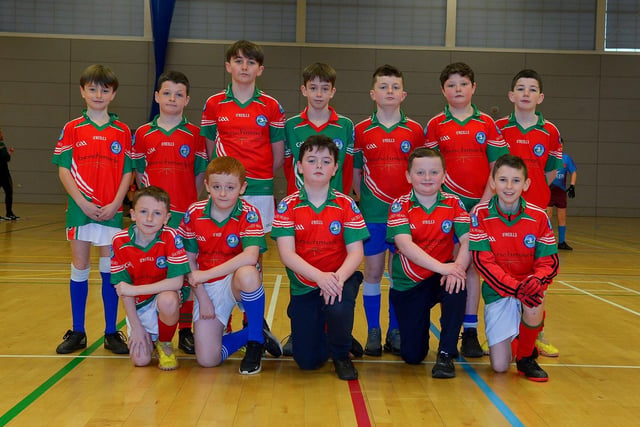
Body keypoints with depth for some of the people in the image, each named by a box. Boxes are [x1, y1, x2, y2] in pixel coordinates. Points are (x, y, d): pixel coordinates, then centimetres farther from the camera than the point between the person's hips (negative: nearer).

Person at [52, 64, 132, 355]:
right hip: (80, 207, 0)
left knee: (110, 268, 3)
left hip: (111, 209, 0)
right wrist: (82, 202, -11)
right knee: (79, 267, 6)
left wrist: (115, 204, -11)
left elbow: (127, 172, 3)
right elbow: (64, 170, 0)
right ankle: (77, 333, 16)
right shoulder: (72, 129, 4)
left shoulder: (122, 131, 5)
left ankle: (111, 332, 12)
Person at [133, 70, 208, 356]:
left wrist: (189, 201, -2)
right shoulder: (143, 134, 8)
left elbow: (199, 174, 6)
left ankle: (185, 331, 11)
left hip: (185, 213, -1)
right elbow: (138, 172, 10)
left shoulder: (194, 134, 5)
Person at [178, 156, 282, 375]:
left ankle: (256, 340, -15)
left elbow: (250, 257, -31)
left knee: (247, 274, -41)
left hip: (236, 283, -3)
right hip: (207, 289, 3)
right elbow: (189, 260, 2)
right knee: (207, 360, -10)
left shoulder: (248, 214, -14)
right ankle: (253, 332, 20)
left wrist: (206, 274, -29)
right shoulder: (194, 213, -4)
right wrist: (202, 297, -7)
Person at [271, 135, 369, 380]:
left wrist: (338, 277, -29)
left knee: (339, 305, -37)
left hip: (338, 280, 0)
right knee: (307, 361, -4)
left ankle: (341, 355, -2)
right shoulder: (288, 206, -5)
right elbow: (287, 254, -14)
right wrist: (319, 276, -30)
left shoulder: (346, 205, -3)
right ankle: (320, 333, 35)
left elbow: (355, 252, -8)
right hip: (303, 285, 1)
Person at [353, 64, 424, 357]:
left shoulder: (415, 131, 3)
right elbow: (354, 171, 9)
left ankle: (395, 332, 16)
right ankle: (373, 332, 14)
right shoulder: (361, 131, 2)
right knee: (373, 271, 4)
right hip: (372, 213, 0)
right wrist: (363, 199, 2)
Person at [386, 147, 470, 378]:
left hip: (440, 278, 1)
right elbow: (405, 245, -24)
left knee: (456, 283, -36)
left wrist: (458, 267, -36)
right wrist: (442, 267, -36)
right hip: (407, 284, -1)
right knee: (412, 355, -5)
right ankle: (421, 324, 34)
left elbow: (468, 240, -15)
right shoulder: (400, 206, -9)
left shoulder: (453, 204, -4)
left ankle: (446, 354, -19)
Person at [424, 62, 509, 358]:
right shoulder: (434, 126, 5)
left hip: (479, 206, 1)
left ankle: (470, 331, 10)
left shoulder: (487, 124, 6)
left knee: (472, 266, 4)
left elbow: (496, 168, 4)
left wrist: (484, 202, -6)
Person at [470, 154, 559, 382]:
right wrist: (515, 288, -29)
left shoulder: (539, 216, -9)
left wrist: (536, 280, -30)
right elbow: (483, 261, -15)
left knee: (534, 302, -37)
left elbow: (549, 262, -7)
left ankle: (526, 357, -8)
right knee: (499, 366, -9)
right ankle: (511, 335, 29)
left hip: (527, 284, 1)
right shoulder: (480, 214, -12)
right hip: (497, 290, -1)